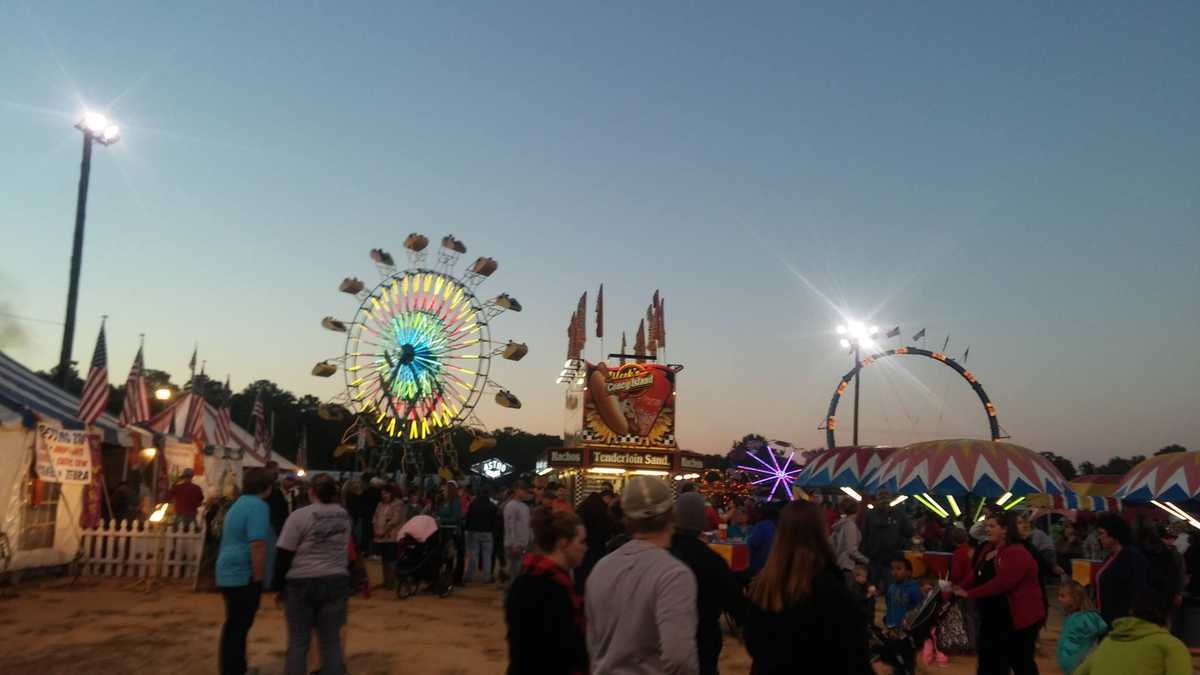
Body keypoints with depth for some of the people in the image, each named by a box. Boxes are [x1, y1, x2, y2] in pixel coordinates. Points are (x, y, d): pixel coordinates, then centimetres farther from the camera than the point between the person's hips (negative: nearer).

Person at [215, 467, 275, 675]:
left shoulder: (239, 504, 14)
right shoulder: (258, 506, -18)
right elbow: (257, 545, -26)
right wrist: (258, 577, -19)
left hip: (230, 573, 10)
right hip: (244, 576, -10)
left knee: (236, 625, 18)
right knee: (238, 627, -2)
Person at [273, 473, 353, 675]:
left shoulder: (300, 516, -10)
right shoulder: (344, 515, 5)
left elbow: (284, 554, -7)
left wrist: (279, 585, 2)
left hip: (302, 582, -3)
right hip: (336, 581, 3)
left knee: (298, 641, 7)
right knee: (331, 640, 8)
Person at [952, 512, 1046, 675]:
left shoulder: (1017, 554, -21)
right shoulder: (987, 549, 10)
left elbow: (1000, 583, -30)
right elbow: (978, 577, 13)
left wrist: (969, 594, -28)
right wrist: (962, 587, -5)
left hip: (1018, 618, -9)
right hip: (993, 618, 9)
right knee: (990, 662, 14)